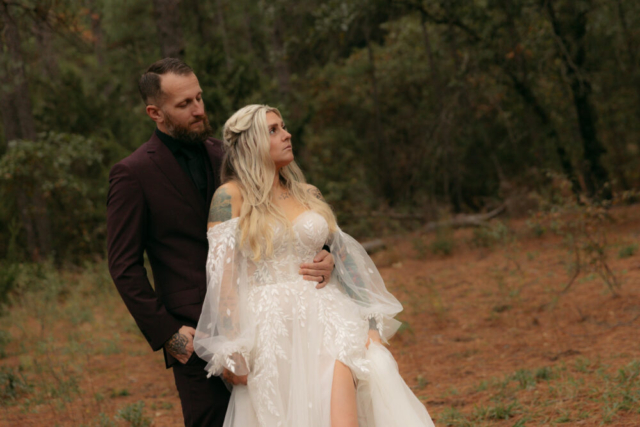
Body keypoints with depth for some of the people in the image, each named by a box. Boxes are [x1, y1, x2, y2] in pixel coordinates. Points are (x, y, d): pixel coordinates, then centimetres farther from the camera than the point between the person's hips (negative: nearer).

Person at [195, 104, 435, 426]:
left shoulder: (307, 195, 19)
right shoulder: (231, 196, 3)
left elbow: (345, 256, 15)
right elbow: (221, 274, -5)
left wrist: (370, 322, 3)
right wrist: (230, 349, -13)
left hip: (323, 316, 3)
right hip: (272, 325, -3)